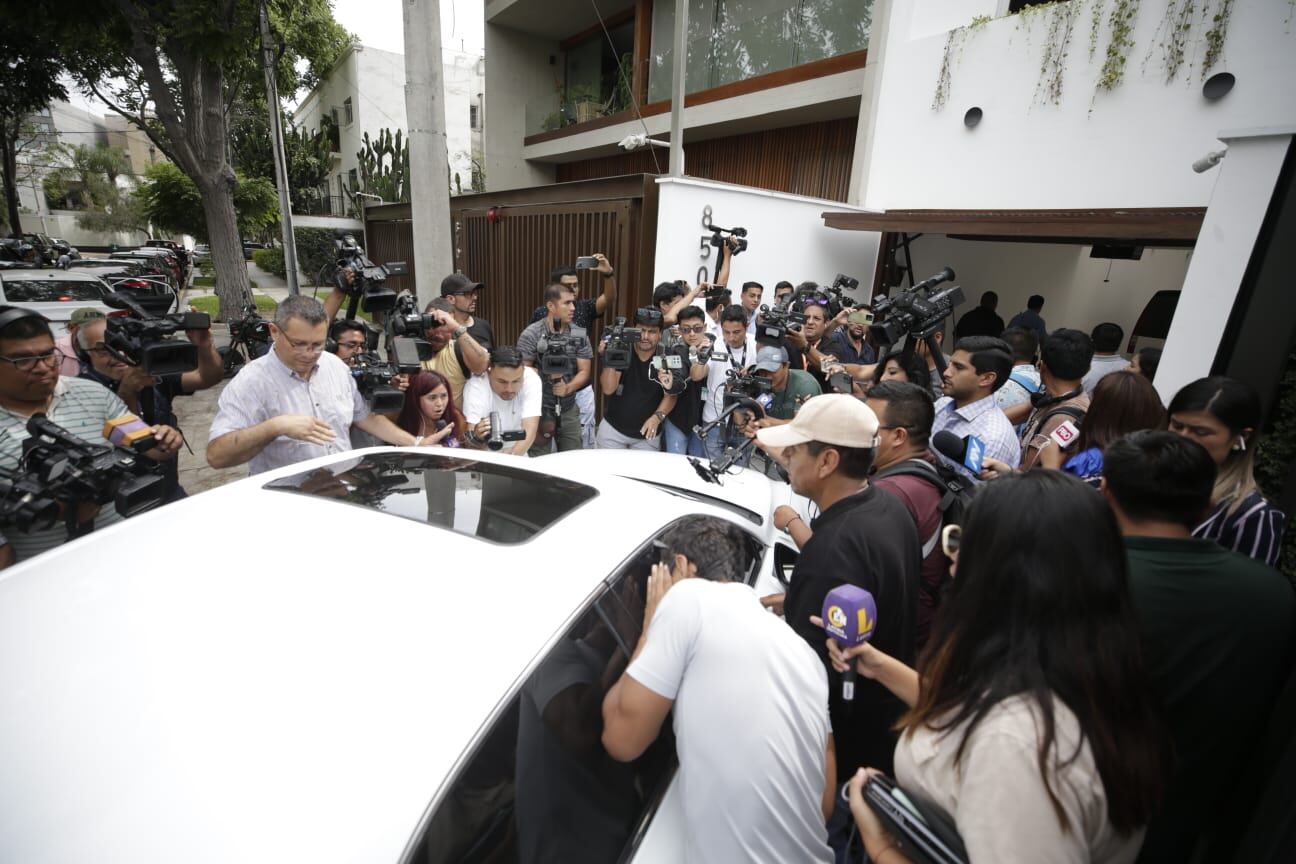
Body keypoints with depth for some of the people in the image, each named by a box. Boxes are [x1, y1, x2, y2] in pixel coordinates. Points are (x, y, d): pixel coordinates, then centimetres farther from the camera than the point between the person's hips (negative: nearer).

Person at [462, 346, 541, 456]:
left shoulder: (531, 379, -19)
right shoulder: (475, 385, -23)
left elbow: (529, 430, -26)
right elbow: (470, 444, -29)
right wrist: (476, 437, -51)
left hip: (519, 453, 1)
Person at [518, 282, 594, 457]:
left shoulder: (580, 335, 1)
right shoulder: (531, 334, -10)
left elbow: (584, 371, -1)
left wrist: (568, 388, -18)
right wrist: (546, 371, -24)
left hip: (569, 409, 4)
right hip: (539, 409, -3)